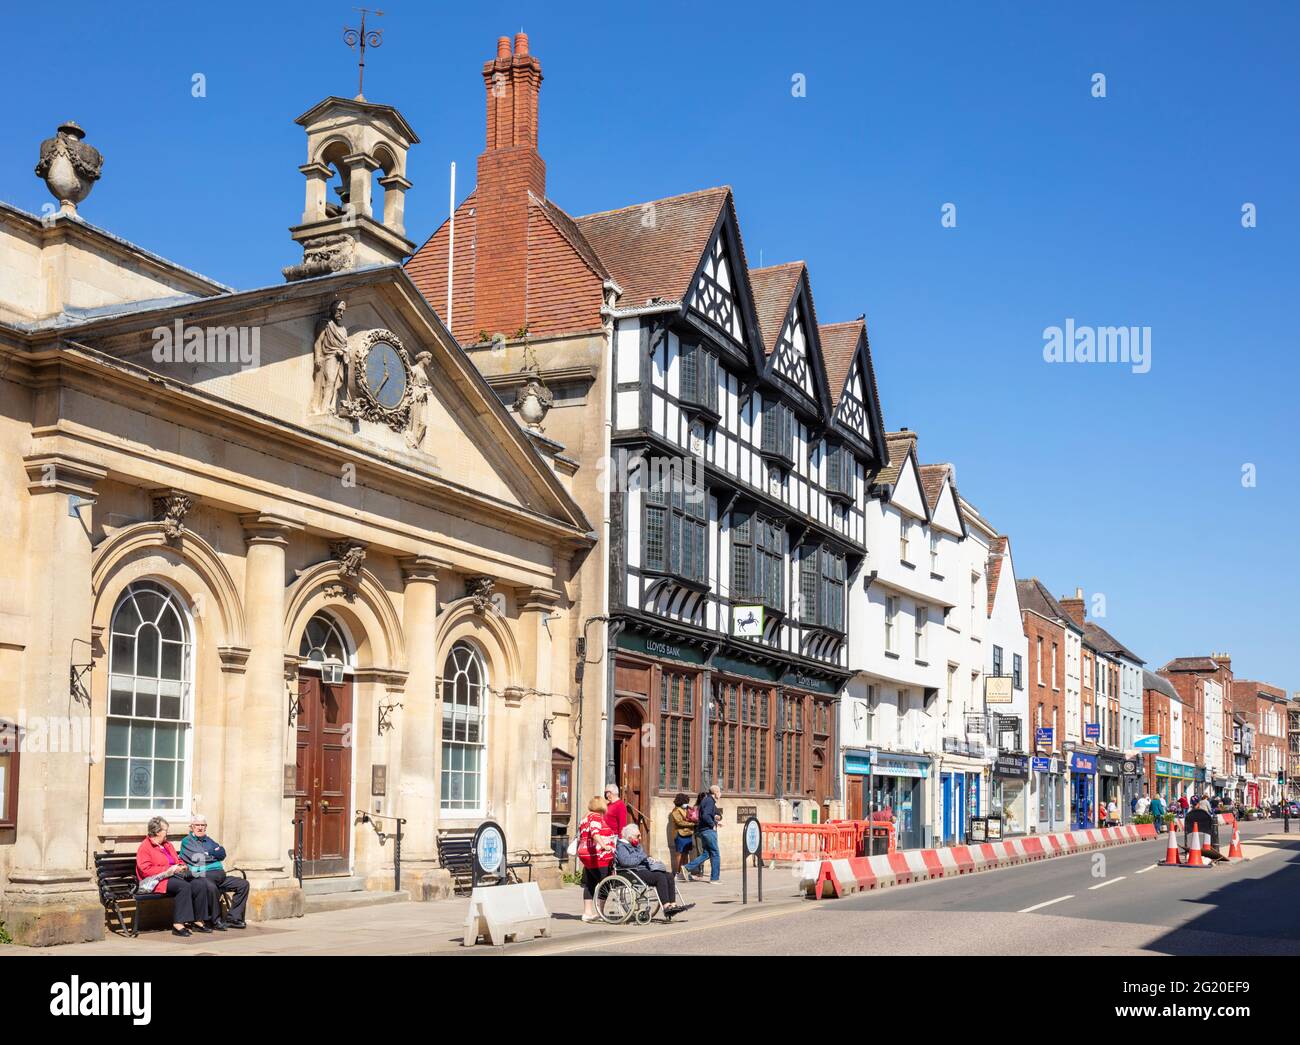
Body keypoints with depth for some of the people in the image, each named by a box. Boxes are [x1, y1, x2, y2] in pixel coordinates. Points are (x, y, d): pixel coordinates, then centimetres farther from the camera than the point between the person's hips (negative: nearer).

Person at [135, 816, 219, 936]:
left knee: (200, 884, -17)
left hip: (175, 876, 8)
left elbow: (178, 860, 34)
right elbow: (145, 870, -13)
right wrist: (169, 869, -15)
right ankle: (178, 924, -37)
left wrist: (182, 866, 8)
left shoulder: (168, 845, 26)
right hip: (159, 880, -8)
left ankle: (199, 921, -13)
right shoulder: (145, 847, -1)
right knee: (184, 886, -35)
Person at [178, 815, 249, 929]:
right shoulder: (187, 841, 7)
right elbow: (196, 858, -8)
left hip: (219, 875, 7)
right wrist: (214, 855, 5)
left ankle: (234, 918, -7)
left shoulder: (208, 840, 27)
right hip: (202, 876, -7)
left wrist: (208, 853, -1)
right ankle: (216, 920, -24)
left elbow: (222, 854, 15)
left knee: (243, 884, -7)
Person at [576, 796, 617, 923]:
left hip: (585, 855, 10)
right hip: (598, 857, -10)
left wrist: (580, 855, 39)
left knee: (590, 884, 12)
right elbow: (595, 833, -28)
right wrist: (604, 845, -42)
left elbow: (579, 838, 28)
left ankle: (587, 912, 13)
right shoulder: (596, 817, -10)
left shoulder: (585, 818, 19)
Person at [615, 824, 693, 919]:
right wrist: (642, 857, -14)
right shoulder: (621, 847, -4)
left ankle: (673, 904, -21)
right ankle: (666, 906, -34)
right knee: (660, 877, -29)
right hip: (633, 873, -9)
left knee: (669, 876, -12)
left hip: (644, 870, 9)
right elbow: (625, 861, -22)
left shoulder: (637, 845, 26)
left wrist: (651, 860, 6)